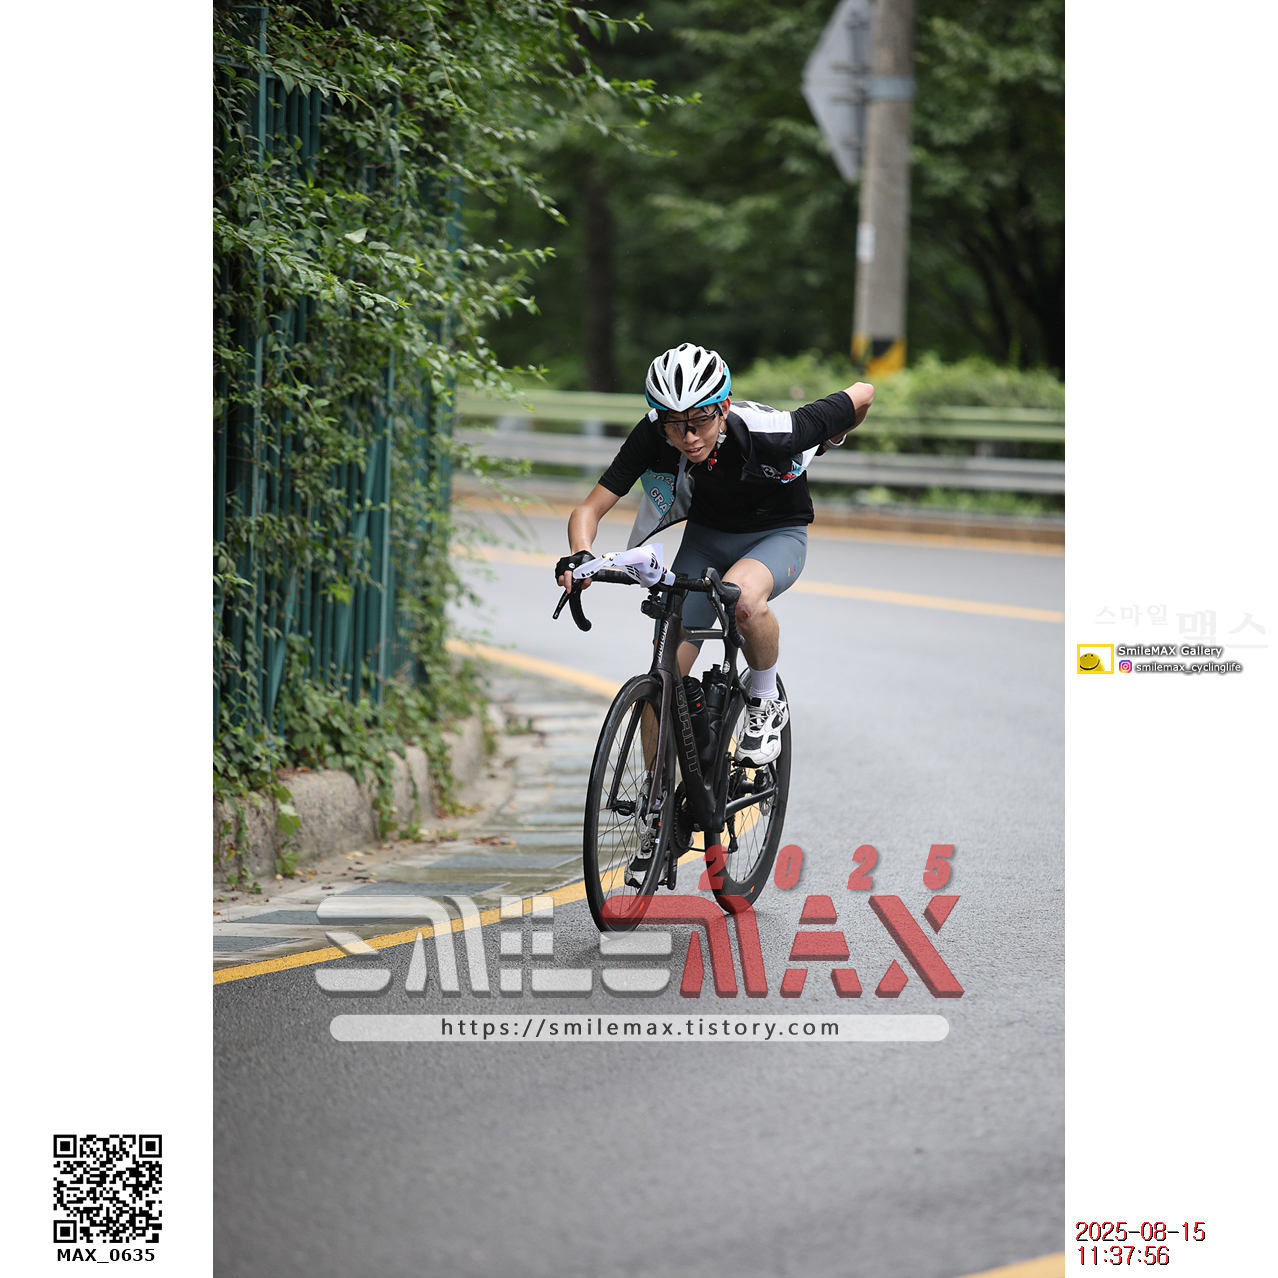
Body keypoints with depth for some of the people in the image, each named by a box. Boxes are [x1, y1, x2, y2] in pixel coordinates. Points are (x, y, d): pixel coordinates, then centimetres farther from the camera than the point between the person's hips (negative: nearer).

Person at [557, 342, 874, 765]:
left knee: (742, 595, -38)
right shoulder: (651, 438, -26)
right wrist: (579, 556, -43)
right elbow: (590, 509, -21)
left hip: (777, 536, -3)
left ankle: (766, 703, -11)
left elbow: (862, 395, -21)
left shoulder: (768, 433, -34)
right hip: (706, 537, 3)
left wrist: (829, 443, 1)